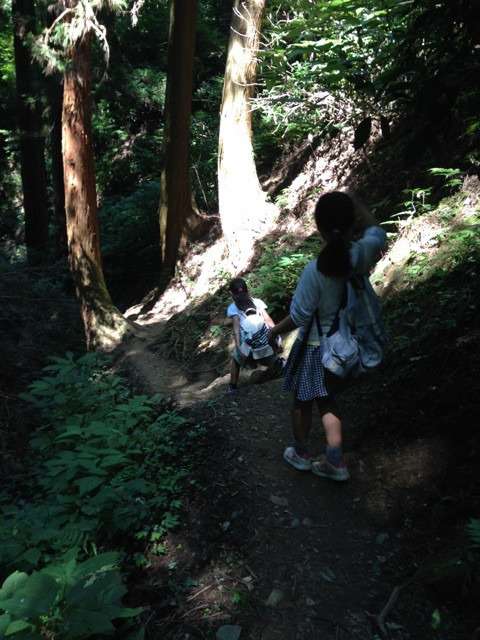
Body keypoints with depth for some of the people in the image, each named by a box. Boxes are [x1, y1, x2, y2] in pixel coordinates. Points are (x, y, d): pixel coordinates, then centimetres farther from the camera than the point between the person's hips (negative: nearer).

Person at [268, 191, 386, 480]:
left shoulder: (316, 270, -29)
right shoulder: (364, 253, -17)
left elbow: (298, 317, -19)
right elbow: (375, 230, 8)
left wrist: (274, 331, -2)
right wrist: (351, 203, 3)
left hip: (315, 347, -4)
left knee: (303, 402, 20)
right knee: (328, 400, 25)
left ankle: (301, 454, 42)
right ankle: (336, 462, 31)